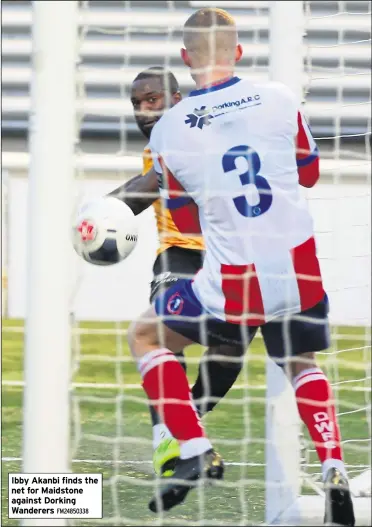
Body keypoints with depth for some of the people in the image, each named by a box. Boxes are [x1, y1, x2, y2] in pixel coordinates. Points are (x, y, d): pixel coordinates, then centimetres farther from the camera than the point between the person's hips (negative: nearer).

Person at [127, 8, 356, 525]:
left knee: (145, 336, 20)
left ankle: (196, 451, 7)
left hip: (233, 284, -3)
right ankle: (334, 470, 11)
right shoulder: (279, 99, -3)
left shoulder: (167, 132, -5)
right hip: (299, 270, 3)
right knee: (301, 363, 29)